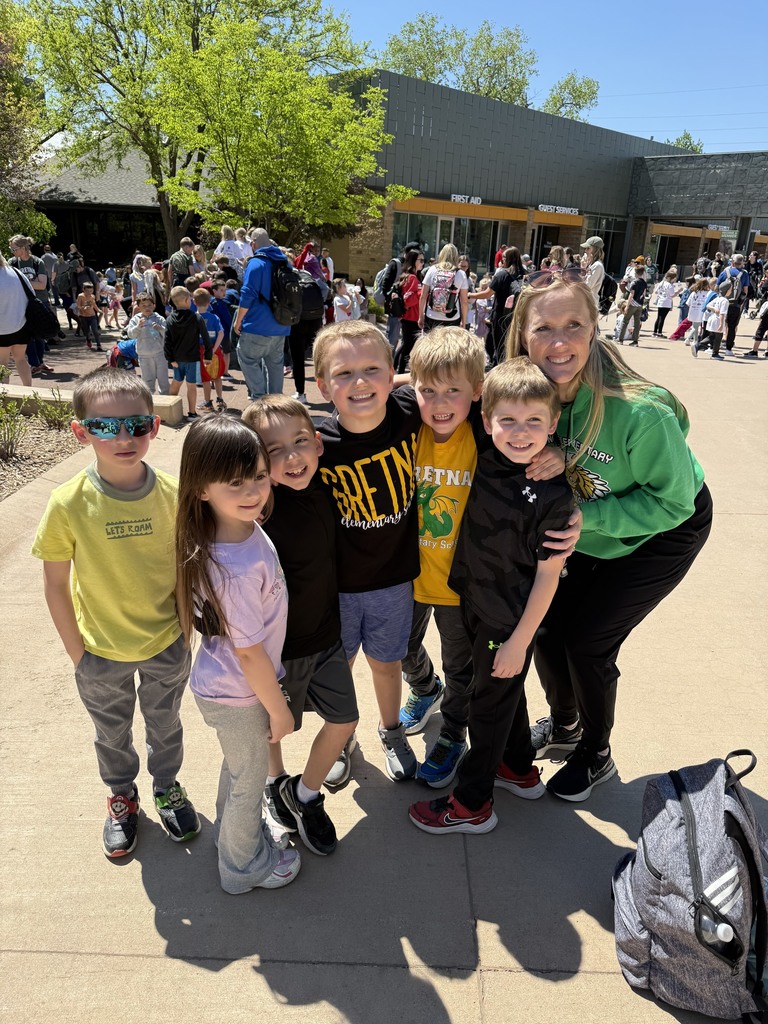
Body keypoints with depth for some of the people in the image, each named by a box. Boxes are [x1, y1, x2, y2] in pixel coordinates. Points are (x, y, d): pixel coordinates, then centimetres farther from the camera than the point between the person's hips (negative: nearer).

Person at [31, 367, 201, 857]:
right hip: (102, 652, -1)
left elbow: (183, 566, -4)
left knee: (165, 725, 24)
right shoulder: (69, 504, -21)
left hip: (168, 643, 1)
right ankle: (122, 797, 52)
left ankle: (167, 787, 52)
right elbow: (55, 583, -11)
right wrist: (76, 650, -6)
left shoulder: (172, 494, -16)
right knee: (112, 733, 24)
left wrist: (186, 627, -1)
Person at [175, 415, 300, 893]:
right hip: (238, 696, -7)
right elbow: (250, 654, -26)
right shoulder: (238, 568, -39)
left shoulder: (245, 527, -12)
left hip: (226, 685, 8)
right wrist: (278, 709, -12)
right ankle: (245, 866, 48)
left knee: (240, 766, 32)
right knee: (249, 781, 20)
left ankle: (233, 831, 60)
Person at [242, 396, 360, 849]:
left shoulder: (321, 487, -12)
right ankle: (276, 784, 51)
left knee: (344, 720, 14)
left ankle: (304, 794, 39)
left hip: (326, 633, 5)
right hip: (277, 644, -5)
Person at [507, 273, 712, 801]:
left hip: (663, 533, -5)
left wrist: (584, 514, -32)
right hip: (590, 533, 5)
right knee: (547, 627, 6)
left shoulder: (641, 410, -36)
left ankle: (596, 756, 26)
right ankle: (563, 723, 38)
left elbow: (672, 502, -24)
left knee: (586, 640, -4)